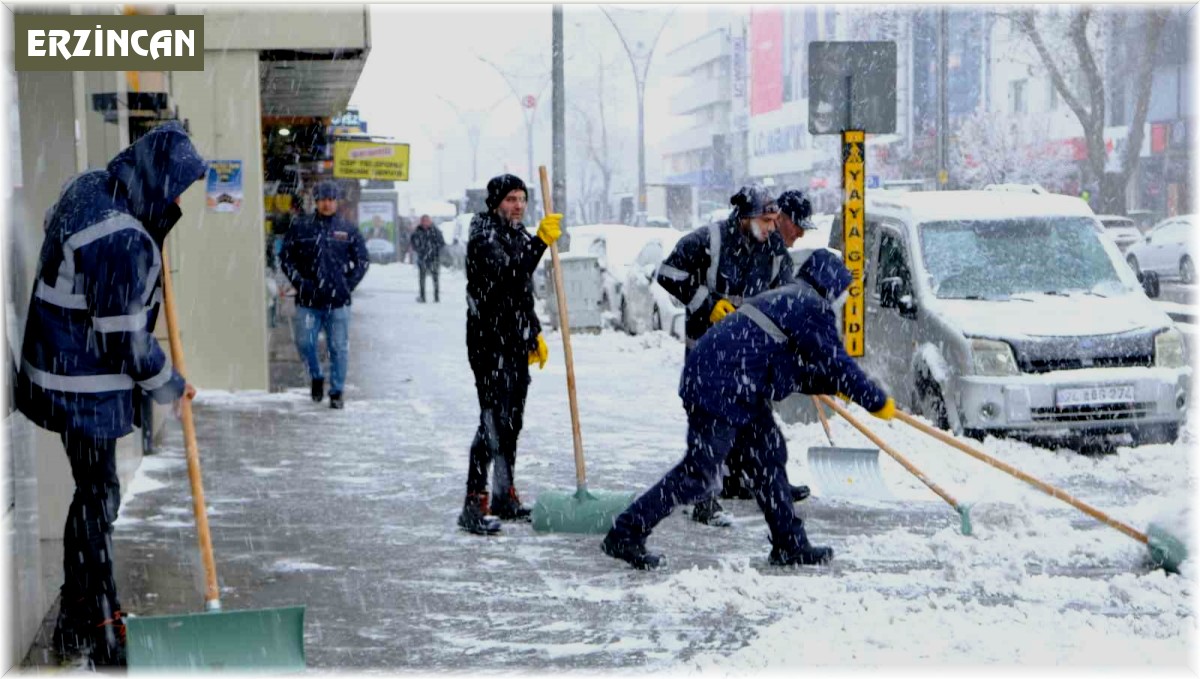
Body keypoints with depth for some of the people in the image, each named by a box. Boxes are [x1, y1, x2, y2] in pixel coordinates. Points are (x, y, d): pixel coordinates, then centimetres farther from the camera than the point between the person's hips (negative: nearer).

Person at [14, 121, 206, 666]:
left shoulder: (89, 186, 2)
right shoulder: (123, 241, -27)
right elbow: (125, 340, -22)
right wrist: (170, 387, -5)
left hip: (61, 369, 10)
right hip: (85, 388, -10)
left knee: (93, 493, 18)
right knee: (98, 499, 0)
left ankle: (78, 614, 31)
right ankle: (94, 632, 11)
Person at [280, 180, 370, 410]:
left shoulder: (349, 230, 5)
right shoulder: (301, 228, 4)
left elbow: (363, 261, 10)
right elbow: (285, 257, 8)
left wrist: (349, 285, -1)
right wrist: (299, 282, -4)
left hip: (338, 301, 0)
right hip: (308, 301, 0)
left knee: (339, 348, 2)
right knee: (304, 343, -2)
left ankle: (336, 392, 13)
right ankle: (317, 377, 24)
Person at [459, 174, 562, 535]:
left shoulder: (519, 236, 15)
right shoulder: (484, 238, -12)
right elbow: (508, 275, -29)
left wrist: (535, 334, 23)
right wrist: (540, 242, -33)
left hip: (516, 344, 9)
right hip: (489, 343, -9)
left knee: (513, 420, 14)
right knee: (494, 421, -13)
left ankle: (505, 497, 24)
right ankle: (474, 505, -11)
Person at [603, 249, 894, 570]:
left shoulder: (786, 299, 25)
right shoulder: (812, 309, -5)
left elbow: (796, 371, 29)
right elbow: (837, 363, -7)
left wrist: (833, 385, 24)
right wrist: (878, 402, 2)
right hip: (720, 390, -11)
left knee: (768, 453, 15)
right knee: (699, 471, -6)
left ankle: (789, 544, 22)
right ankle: (626, 535, -2)